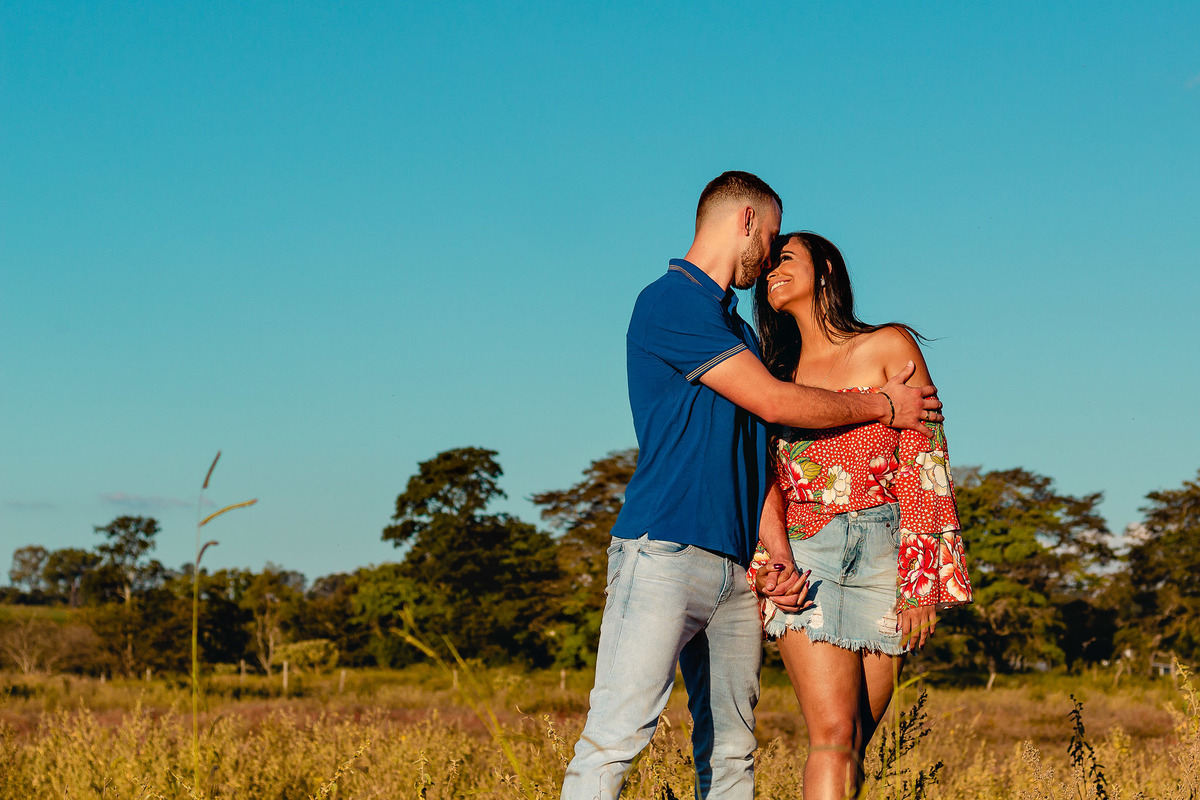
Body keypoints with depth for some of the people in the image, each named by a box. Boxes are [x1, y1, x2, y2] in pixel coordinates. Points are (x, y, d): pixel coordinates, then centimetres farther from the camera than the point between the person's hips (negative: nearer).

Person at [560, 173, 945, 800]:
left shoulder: (739, 331, 23)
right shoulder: (669, 302, -5)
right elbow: (772, 400, -6)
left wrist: (778, 557, 6)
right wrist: (884, 407, 6)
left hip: (736, 571, 9)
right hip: (665, 553, -9)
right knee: (616, 736, -15)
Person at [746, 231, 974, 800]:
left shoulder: (889, 347, 6)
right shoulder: (778, 376, 17)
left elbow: (924, 465, 0)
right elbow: (770, 483, 10)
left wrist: (921, 581, -8)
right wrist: (778, 558, -10)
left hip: (884, 554, -1)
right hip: (807, 556, 1)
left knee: (851, 745, -3)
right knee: (832, 736, -14)